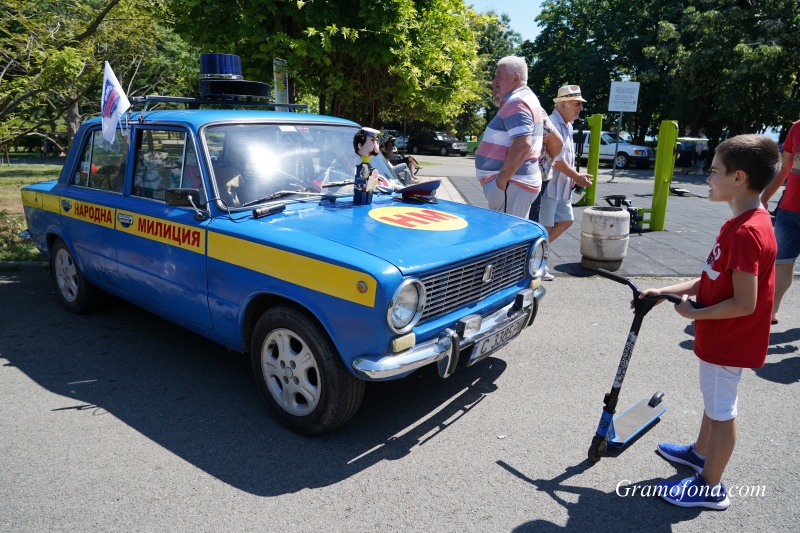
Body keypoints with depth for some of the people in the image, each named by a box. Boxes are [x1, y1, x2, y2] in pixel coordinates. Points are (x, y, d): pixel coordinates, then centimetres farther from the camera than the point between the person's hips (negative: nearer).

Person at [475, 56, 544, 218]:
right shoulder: (525, 97, 19)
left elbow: (523, 145, -26)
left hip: (510, 185, -11)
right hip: (520, 183, 11)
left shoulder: (516, 102, -15)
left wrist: (501, 180, -22)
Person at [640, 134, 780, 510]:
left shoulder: (747, 232, -28)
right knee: (713, 401, 26)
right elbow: (713, 280, 8)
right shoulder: (742, 223, 4)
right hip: (720, 337, 10)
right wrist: (663, 292, 3)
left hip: (728, 341, -10)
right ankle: (700, 452, 47)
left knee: (721, 410, 6)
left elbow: (744, 303, -29)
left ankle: (710, 487, 24)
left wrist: (694, 313, -16)